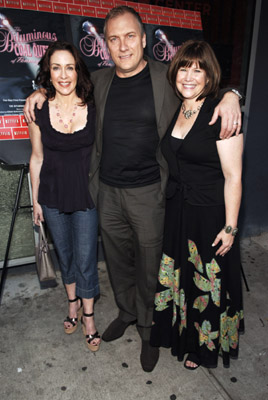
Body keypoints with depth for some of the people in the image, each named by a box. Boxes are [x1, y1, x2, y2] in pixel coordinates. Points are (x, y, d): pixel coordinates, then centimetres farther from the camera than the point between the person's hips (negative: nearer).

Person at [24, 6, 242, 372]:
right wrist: (41, 91, 10)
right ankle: (126, 313, 45)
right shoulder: (99, 81, 8)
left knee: (148, 267, 10)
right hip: (107, 192, 4)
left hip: (148, 193, -4)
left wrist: (230, 95, -16)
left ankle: (148, 330, 35)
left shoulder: (168, 78, -4)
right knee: (117, 261, 19)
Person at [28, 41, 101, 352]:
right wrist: (35, 199, 7)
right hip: (53, 197, 2)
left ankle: (88, 315, 30)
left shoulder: (93, 107, -8)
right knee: (64, 255, 18)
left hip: (86, 196, -1)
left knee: (85, 259, 6)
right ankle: (73, 302, 44)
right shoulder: (39, 110, -5)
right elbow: (37, 158, 3)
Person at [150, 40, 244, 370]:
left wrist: (230, 227, -15)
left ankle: (204, 346, 41)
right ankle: (182, 333, 49)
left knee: (207, 281, 13)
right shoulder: (173, 110, 4)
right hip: (177, 210, 6)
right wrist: (171, 203, 12)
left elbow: (233, 176, -16)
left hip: (210, 214, -6)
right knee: (178, 275, 21)